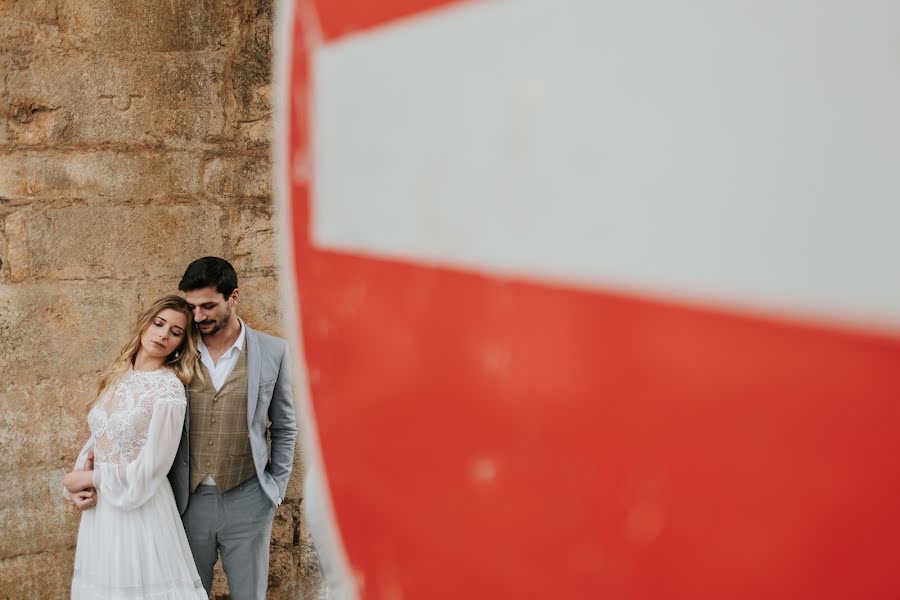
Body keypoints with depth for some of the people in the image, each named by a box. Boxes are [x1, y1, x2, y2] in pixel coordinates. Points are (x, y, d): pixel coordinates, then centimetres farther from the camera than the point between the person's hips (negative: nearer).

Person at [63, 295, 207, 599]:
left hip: (140, 509, -6)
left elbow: (149, 470, -17)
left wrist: (87, 479, -8)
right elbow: (96, 439, 13)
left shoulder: (169, 389, -14)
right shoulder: (118, 376, 7)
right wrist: (78, 484, -5)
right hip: (99, 508, 7)